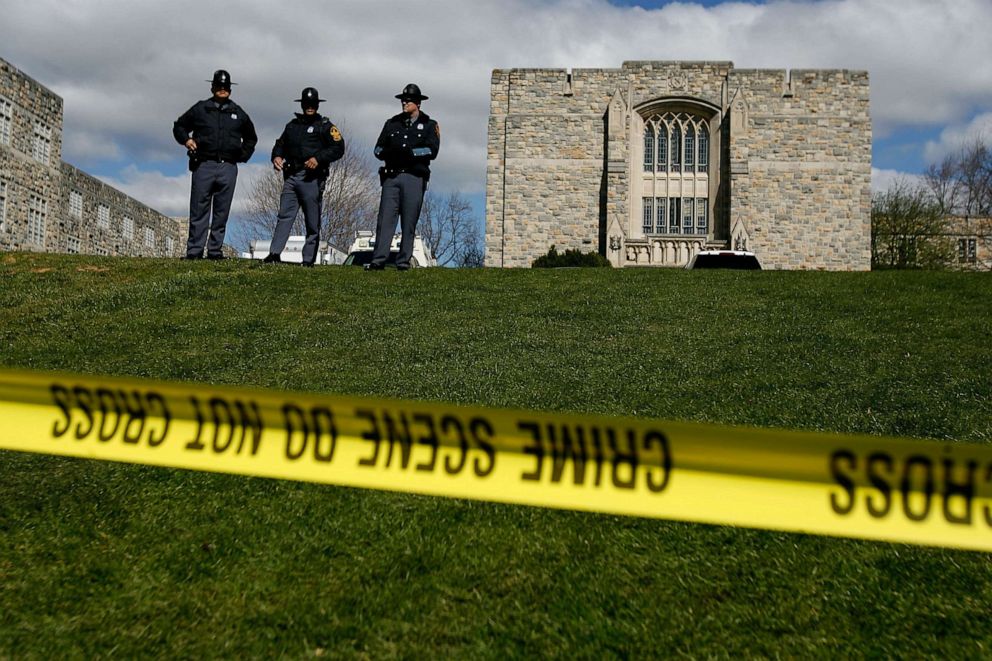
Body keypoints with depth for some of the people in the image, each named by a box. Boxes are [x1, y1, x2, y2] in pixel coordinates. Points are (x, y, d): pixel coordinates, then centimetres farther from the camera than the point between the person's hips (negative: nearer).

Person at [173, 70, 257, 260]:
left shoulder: (238, 113, 17)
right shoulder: (200, 109, 10)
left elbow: (251, 138, 30)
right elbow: (179, 126, 19)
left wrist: (243, 155, 16)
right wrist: (186, 139, -1)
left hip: (228, 168, 2)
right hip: (204, 166, -2)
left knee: (221, 213, 1)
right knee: (199, 211, -4)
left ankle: (215, 251, 5)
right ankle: (194, 251, -3)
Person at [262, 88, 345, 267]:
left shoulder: (325, 125, 6)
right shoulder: (293, 125, 22)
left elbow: (338, 148, -3)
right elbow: (281, 144, 29)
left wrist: (318, 159, -15)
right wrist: (276, 156, 6)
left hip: (311, 178, -4)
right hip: (291, 177, 4)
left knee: (312, 222, -1)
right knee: (284, 216, -5)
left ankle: (309, 259, 2)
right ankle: (274, 253, -10)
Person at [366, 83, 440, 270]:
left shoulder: (429, 125, 8)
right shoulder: (392, 123, 16)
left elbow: (432, 151, -6)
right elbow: (378, 149, 11)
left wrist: (409, 152, -16)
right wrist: (390, 153, -11)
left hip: (414, 178, -2)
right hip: (391, 176, 2)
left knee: (409, 223, -1)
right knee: (385, 219, -6)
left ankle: (403, 261, 4)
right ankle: (378, 260, -8)